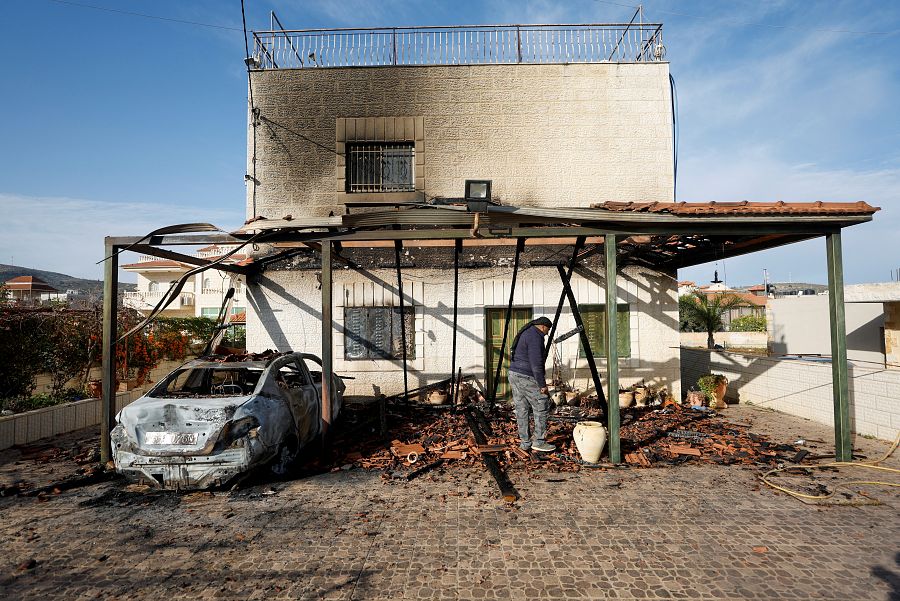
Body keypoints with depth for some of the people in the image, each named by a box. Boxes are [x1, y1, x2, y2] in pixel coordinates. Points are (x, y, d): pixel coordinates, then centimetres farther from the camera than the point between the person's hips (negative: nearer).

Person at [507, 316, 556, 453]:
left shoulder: (524, 334, 17)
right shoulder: (535, 337, -15)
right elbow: (536, 364, -21)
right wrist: (542, 384, -17)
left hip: (514, 374, 10)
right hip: (526, 377, -10)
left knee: (522, 409, 11)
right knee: (541, 408, 0)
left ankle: (525, 442, 16)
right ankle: (538, 441, 4)